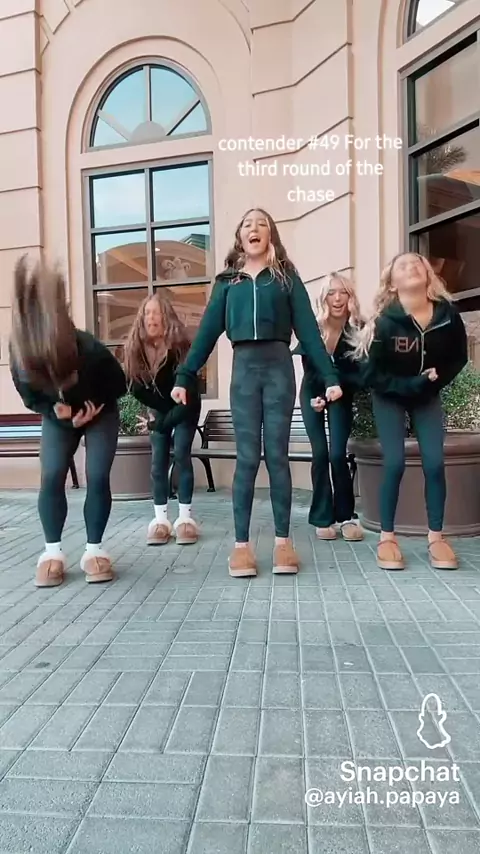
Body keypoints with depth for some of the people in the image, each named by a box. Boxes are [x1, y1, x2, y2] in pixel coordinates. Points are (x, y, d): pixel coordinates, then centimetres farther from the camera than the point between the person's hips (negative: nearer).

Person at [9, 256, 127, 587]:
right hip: (58, 418, 2)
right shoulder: (21, 359, -32)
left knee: (97, 477, -11)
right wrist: (56, 411, -27)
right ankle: (53, 552, 1)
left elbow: (119, 384, -16)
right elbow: (30, 399, -12)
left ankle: (94, 550, 1)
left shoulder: (93, 352, -38)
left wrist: (92, 406, -22)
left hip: (101, 413, -2)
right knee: (52, 477, -10)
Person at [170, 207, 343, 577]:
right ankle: (242, 544, 4)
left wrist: (330, 376, -6)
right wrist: (184, 377, 3)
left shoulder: (286, 276, 10)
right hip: (244, 368, 1)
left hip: (279, 367, -1)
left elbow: (308, 329, 3)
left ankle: (283, 540, 9)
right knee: (247, 457, -1)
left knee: (277, 455, 0)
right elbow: (207, 331, 11)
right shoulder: (227, 281, 14)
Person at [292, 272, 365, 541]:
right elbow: (309, 368, -7)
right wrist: (316, 397, -16)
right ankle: (323, 518, 2)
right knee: (320, 453, -7)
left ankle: (346, 516, 4)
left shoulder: (359, 329, -20)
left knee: (338, 454, -12)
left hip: (341, 394, 0)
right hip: (313, 392, 1)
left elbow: (361, 373, -18)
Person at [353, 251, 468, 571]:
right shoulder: (385, 322, -24)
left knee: (434, 463, -6)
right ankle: (387, 537, 1)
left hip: (428, 396, 3)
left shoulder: (448, 314, -16)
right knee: (395, 464, -12)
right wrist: (411, 385, -26)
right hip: (390, 397, -3)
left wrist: (438, 379, -14)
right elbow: (372, 374, -19)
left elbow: (459, 357, 1)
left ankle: (436, 536, 6)